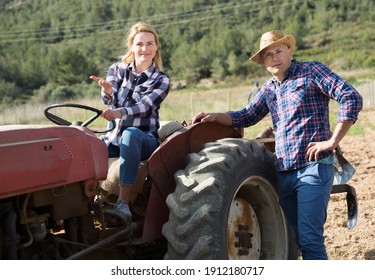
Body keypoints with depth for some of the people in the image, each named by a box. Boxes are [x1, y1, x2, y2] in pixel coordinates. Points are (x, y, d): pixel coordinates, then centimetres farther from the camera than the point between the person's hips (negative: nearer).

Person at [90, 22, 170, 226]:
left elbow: (144, 106, -18)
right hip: (115, 137, 3)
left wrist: (120, 112, -39)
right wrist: (107, 91, -35)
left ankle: (124, 203, -45)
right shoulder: (118, 69, 7)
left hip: (144, 139, -3)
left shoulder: (160, 80, 1)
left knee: (130, 133, -39)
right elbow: (109, 101, -10)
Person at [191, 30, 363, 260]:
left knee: (309, 239, -11)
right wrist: (215, 116, 4)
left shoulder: (312, 72, -3)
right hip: (283, 171, 7)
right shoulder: (269, 88, 18)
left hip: (313, 166, -7)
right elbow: (247, 116, 20)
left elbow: (352, 98, -11)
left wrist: (333, 141, -15)